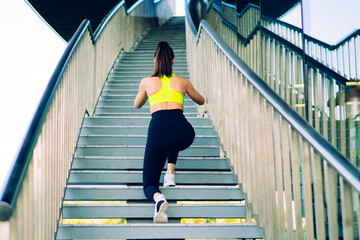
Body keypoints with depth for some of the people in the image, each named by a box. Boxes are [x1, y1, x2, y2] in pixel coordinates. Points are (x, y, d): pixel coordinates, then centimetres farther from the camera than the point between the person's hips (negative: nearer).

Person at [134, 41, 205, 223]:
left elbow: (137, 105, 38)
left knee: (149, 185, 7)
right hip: (184, 134, 2)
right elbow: (201, 101, 39)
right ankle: (170, 174, 24)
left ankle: (159, 198, -29)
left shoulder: (147, 82, 18)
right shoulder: (182, 82, 19)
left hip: (158, 127, -1)